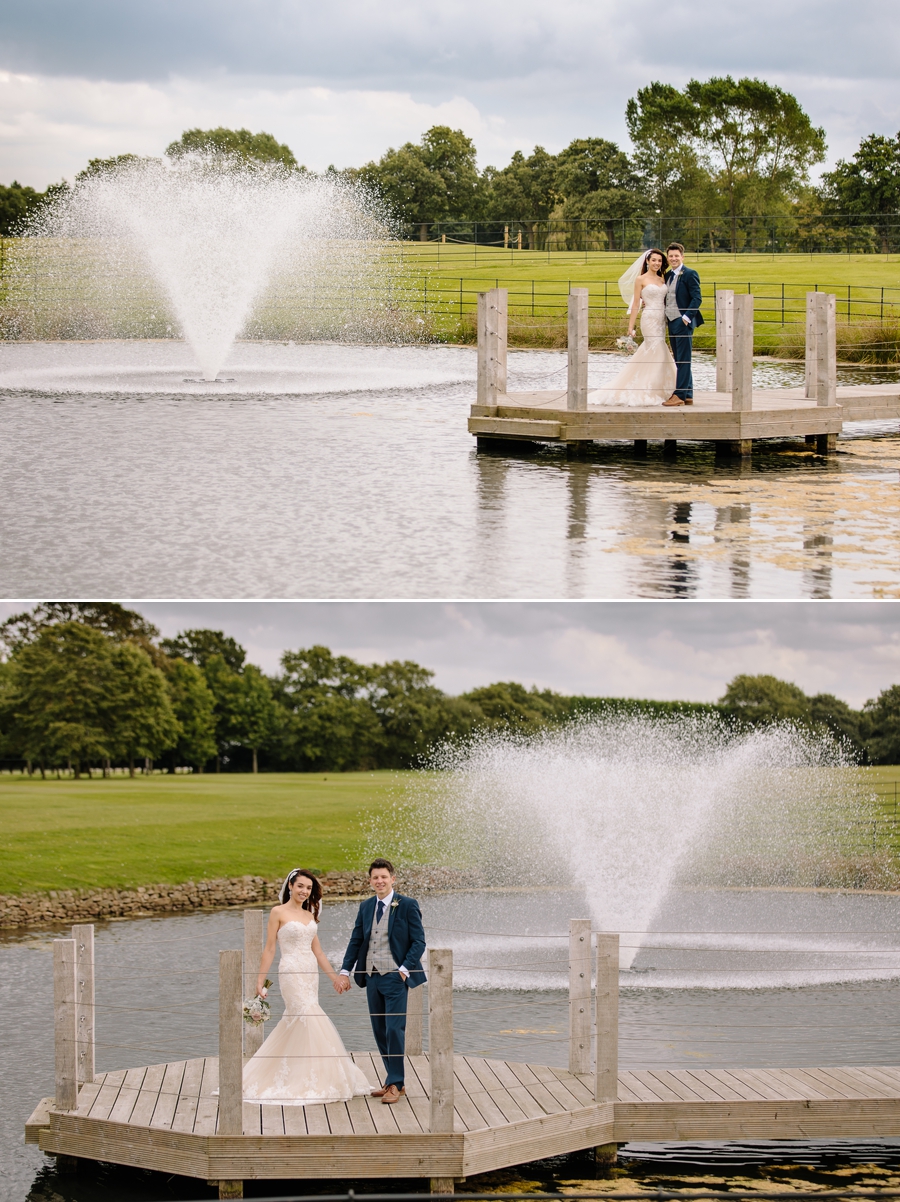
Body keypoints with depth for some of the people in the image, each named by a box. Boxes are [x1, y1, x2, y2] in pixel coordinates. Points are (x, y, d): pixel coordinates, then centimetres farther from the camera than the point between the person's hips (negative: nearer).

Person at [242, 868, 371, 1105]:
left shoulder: (309, 915, 15)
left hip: (311, 974, 6)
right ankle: (312, 1083, -8)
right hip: (292, 973, -6)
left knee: (293, 1024, 8)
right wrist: (260, 982, -7)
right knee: (309, 1020, -13)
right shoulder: (279, 912, -3)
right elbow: (269, 949, -4)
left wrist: (334, 976, 14)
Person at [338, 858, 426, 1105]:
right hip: (371, 976, 6)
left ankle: (395, 1084, -1)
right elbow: (356, 941, 15)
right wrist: (345, 971, 5)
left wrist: (405, 969, -15)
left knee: (394, 1031, -8)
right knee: (380, 1033, 9)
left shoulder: (407, 906, -4)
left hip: (395, 976, -6)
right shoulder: (366, 907, 12)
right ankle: (394, 1081, 17)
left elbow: (419, 942, -5)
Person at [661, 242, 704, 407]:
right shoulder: (668, 275, 16)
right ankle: (687, 396, 15)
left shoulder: (689, 274, -8)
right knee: (680, 361, 11)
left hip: (683, 322, -9)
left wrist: (687, 317, -20)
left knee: (683, 360, -7)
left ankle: (680, 395, -9)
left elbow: (697, 298, -13)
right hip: (671, 322, 9)